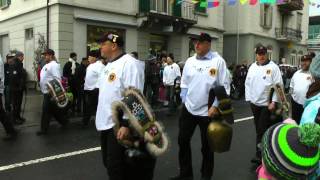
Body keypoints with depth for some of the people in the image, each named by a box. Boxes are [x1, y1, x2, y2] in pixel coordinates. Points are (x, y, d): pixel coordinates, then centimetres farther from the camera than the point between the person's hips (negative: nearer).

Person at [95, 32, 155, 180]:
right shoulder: (109, 65, 15)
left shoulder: (129, 63, -15)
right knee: (109, 163, 18)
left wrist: (127, 125, -26)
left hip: (120, 125, -9)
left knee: (117, 167, -2)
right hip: (106, 124, 9)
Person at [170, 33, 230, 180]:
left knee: (206, 145, 10)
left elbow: (224, 86, -10)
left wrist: (215, 106, -15)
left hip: (208, 111, -4)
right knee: (183, 141, 11)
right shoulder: (190, 61, 6)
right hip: (188, 108, 5)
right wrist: (184, 99, 4)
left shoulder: (218, 61, -9)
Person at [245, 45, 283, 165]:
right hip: (254, 103, 5)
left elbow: (278, 85, -9)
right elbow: (248, 83, 11)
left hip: (267, 103, -5)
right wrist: (248, 98, 6)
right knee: (259, 129, 12)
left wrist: (274, 102, -14)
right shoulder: (252, 67, 8)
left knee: (262, 130, -7)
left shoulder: (273, 67, -7)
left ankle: (259, 155, 2)